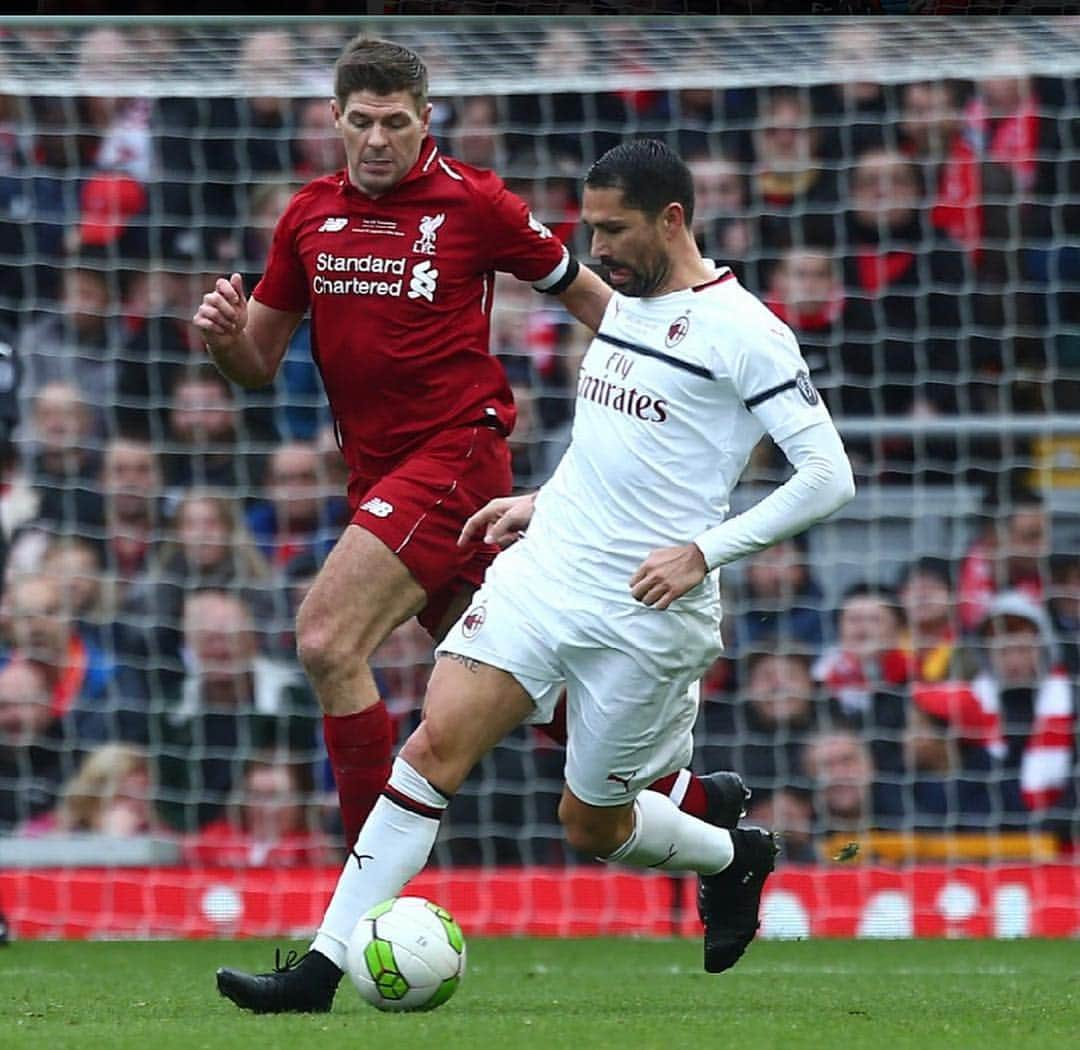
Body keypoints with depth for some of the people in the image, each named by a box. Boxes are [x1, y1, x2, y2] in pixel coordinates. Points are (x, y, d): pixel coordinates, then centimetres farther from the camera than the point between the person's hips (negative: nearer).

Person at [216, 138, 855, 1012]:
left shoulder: (743, 333, -11)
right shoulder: (624, 304, 14)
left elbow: (828, 474, -14)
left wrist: (704, 552, -18)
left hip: (644, 613, -6)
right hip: (543, 570, 6)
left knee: (591, 824, 7)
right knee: (434, 747, -12)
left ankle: (735, 857, 40)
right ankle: (323, 967, -13)